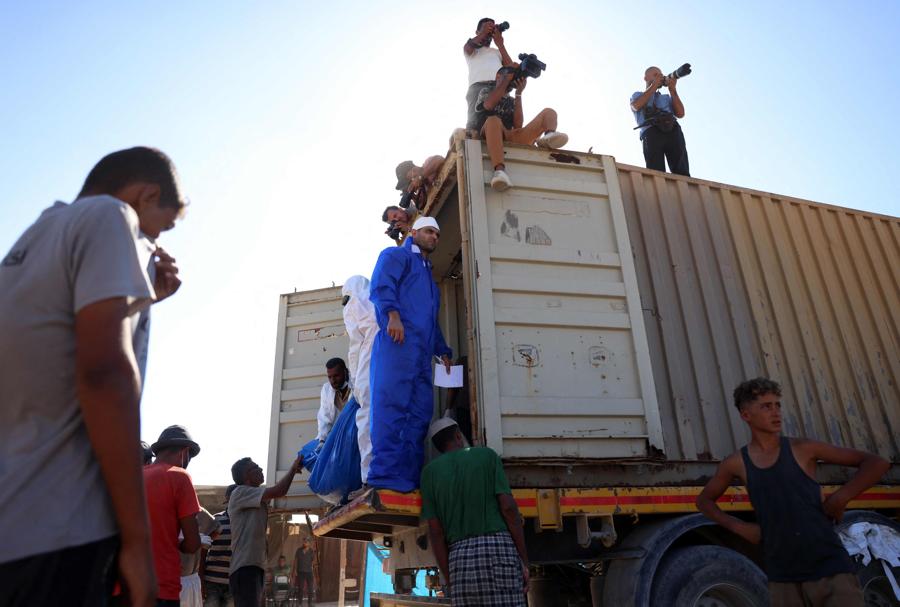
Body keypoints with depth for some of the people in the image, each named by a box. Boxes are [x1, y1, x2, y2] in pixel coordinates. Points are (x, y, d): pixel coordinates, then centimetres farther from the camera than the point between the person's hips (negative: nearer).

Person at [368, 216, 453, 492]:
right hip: (397, 340, -8)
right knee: (391, 404, -17)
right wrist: (392, 313, -25)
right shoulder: (396, 255, 14)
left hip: (422, 353, 8)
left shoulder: (428, 274, 38)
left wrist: (442, 351, 28)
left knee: (419, 413, -1)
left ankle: (409, 478, 0)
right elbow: (381, 285, -7)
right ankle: (386, 474, -20)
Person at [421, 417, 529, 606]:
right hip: (499, 550, -2)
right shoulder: (486, 454, 8)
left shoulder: (430, 471, 13)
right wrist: (524, 560, 1)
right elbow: (508, 508, -3)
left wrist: (449, 580, 11)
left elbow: (435, 531, 7)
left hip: (460, 557, 3)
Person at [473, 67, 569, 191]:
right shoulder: (485, 92, 22)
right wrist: (506, 80, 4)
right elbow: (488, 105, -4)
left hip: (513, 139, 4)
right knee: (493, 120, -39)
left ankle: (549, 136, -40)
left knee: (548, 112, -1)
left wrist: (518, 93, 8)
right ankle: (499, 170, -60)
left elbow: (518, 125, 9)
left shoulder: (512, 102, 30)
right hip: (490, 138, -4)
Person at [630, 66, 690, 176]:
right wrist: (654, 85, 12)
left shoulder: (667, 97, 38)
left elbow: (680, 114, 19)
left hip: (673, 131, 3)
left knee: (682, 173, -21)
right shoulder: (637, 95, 32)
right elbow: (636, 106, 5)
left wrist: (672, 89, 16)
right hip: (652, 133, -3)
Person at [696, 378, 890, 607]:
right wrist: (738, 526, 3)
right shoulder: (736, 464, 1)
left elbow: (876, 463, 2)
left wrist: (841, 497, -11)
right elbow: (704, 500, 17)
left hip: (829, 568, -2)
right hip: (782, 577, 2)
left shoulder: (802, 449, -3)